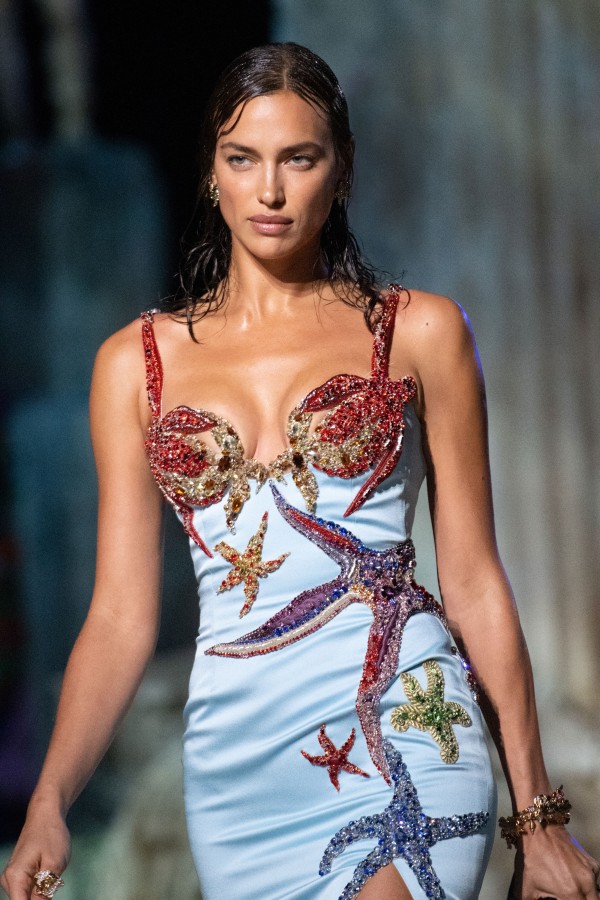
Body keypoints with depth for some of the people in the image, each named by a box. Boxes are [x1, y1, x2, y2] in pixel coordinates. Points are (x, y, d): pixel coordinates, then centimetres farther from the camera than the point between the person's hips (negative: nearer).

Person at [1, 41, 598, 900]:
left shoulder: (420, 332, 6)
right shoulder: (137, 362, 10)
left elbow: (474, 583, 6)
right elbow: (121, 616, 8)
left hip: (401, 730, -3)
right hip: (237, 749, 3)